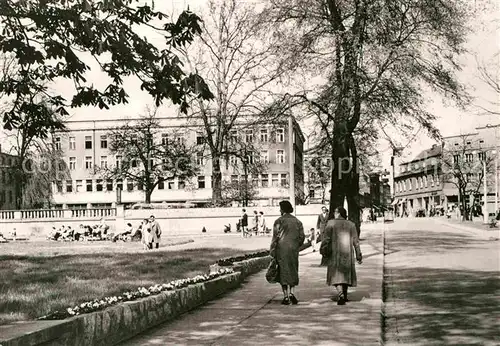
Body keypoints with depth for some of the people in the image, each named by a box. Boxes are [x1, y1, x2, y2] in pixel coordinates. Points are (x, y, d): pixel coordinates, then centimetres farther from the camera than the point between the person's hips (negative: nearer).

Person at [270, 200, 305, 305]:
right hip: (293, 249, 4)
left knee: (283, 272, 2)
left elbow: (275, 237, -9)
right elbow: (302, 236, 6)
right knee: (293, 271, 13)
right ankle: (292, 293, -2)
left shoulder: (279, 221, -6)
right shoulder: (297, 221, 8)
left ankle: (286, 296, 2)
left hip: (282, 249, -3)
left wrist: (272, 252, -5)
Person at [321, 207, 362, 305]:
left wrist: (323, 250, 3)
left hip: (335, 253, -2)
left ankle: (340, 294, -22)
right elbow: (355, 241, 2)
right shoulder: (351, 225, 4)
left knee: (337, 275, -1)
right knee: (346, 274, 16)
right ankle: (344, 296, 21)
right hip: (347, 253, 2)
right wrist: (359, 255, 6)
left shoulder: (331, 223, -4)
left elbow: (327, 238, -7)